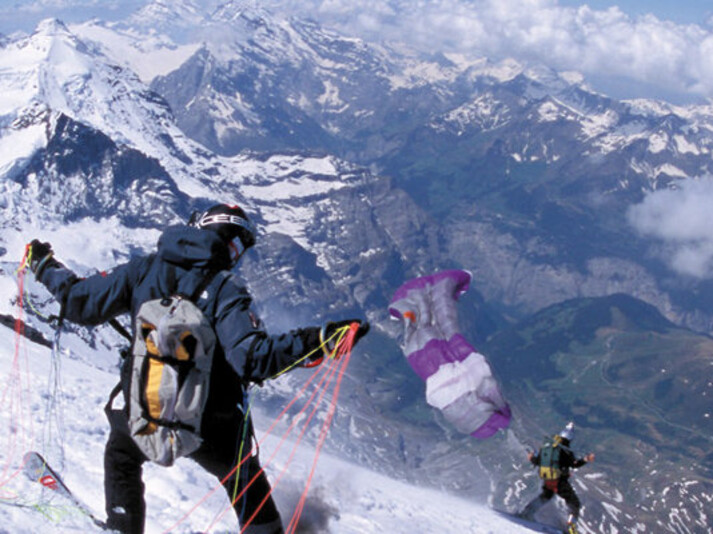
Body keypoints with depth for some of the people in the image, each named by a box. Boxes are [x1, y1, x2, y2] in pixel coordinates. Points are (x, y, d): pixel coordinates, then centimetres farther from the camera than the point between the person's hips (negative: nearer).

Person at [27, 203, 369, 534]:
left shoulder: (143, 269, -4)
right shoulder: (225, 289, -15)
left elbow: (82, 303, 4)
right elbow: (251, 358, -27)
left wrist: (46, 267, 21)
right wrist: (319, 341, -28)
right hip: (207, 424, -2)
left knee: (122, 457, 36)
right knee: (243, 477, 27)